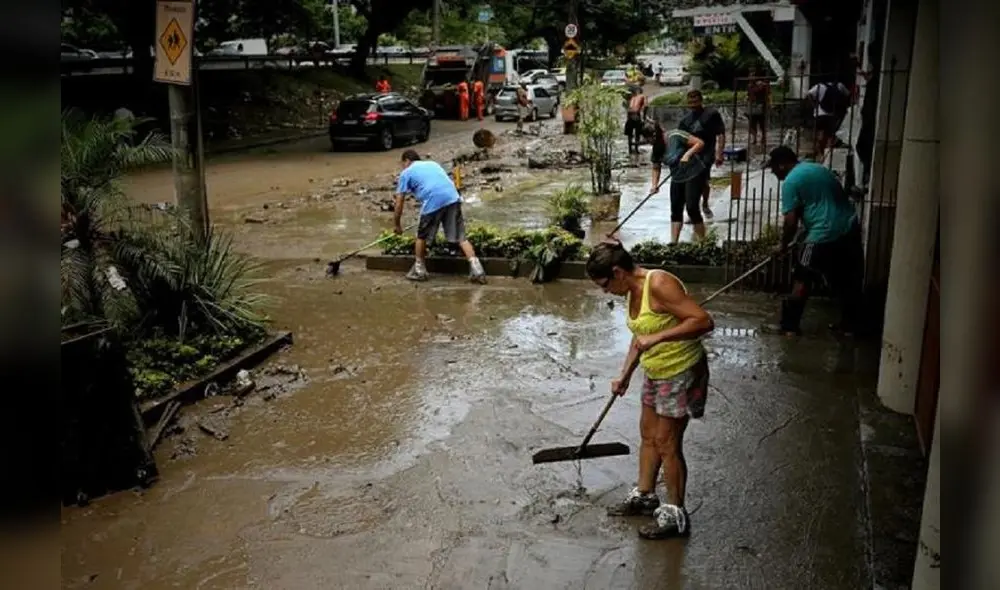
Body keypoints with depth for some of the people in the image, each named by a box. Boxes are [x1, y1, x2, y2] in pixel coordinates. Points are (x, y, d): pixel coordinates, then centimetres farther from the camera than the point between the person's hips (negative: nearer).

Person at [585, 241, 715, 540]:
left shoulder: (659, 285, -26)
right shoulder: (633, 291, 3)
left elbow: (704, 321, -32)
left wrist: (658, 337, -35)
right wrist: (625, 375, 20)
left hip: (681, 372, -9)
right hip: (655, 372, 9)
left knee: (667, 443, 0)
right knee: (648, 435, 19)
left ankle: (675, 515, 16)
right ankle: (644, 496, 37)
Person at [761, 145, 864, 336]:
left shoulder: (792, 181, -6)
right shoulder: (820, 168, 19)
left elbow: (791, 221, -9)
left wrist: (783, 245, 6)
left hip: (824, 235, -8)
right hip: (850, 229, 8)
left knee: (802, 281, 3)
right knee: (847, 281, 17)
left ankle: (788, 325, 8)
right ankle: (849, 325, 26)